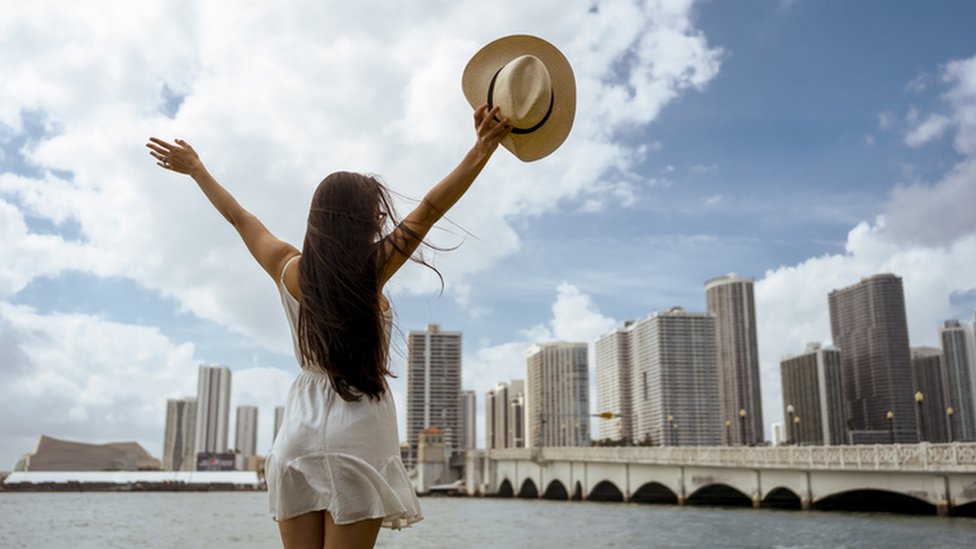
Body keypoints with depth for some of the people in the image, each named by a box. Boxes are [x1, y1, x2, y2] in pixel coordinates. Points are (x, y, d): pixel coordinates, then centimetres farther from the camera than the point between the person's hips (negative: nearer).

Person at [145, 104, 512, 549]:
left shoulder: (287, 269, 6)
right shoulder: (369, 271, -7)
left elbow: (239, 217, 20)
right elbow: (430, 209, -11)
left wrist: (196, 169, 36)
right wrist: (484, 147, -12)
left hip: (298, 431, 5)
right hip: (358, 431, -5)